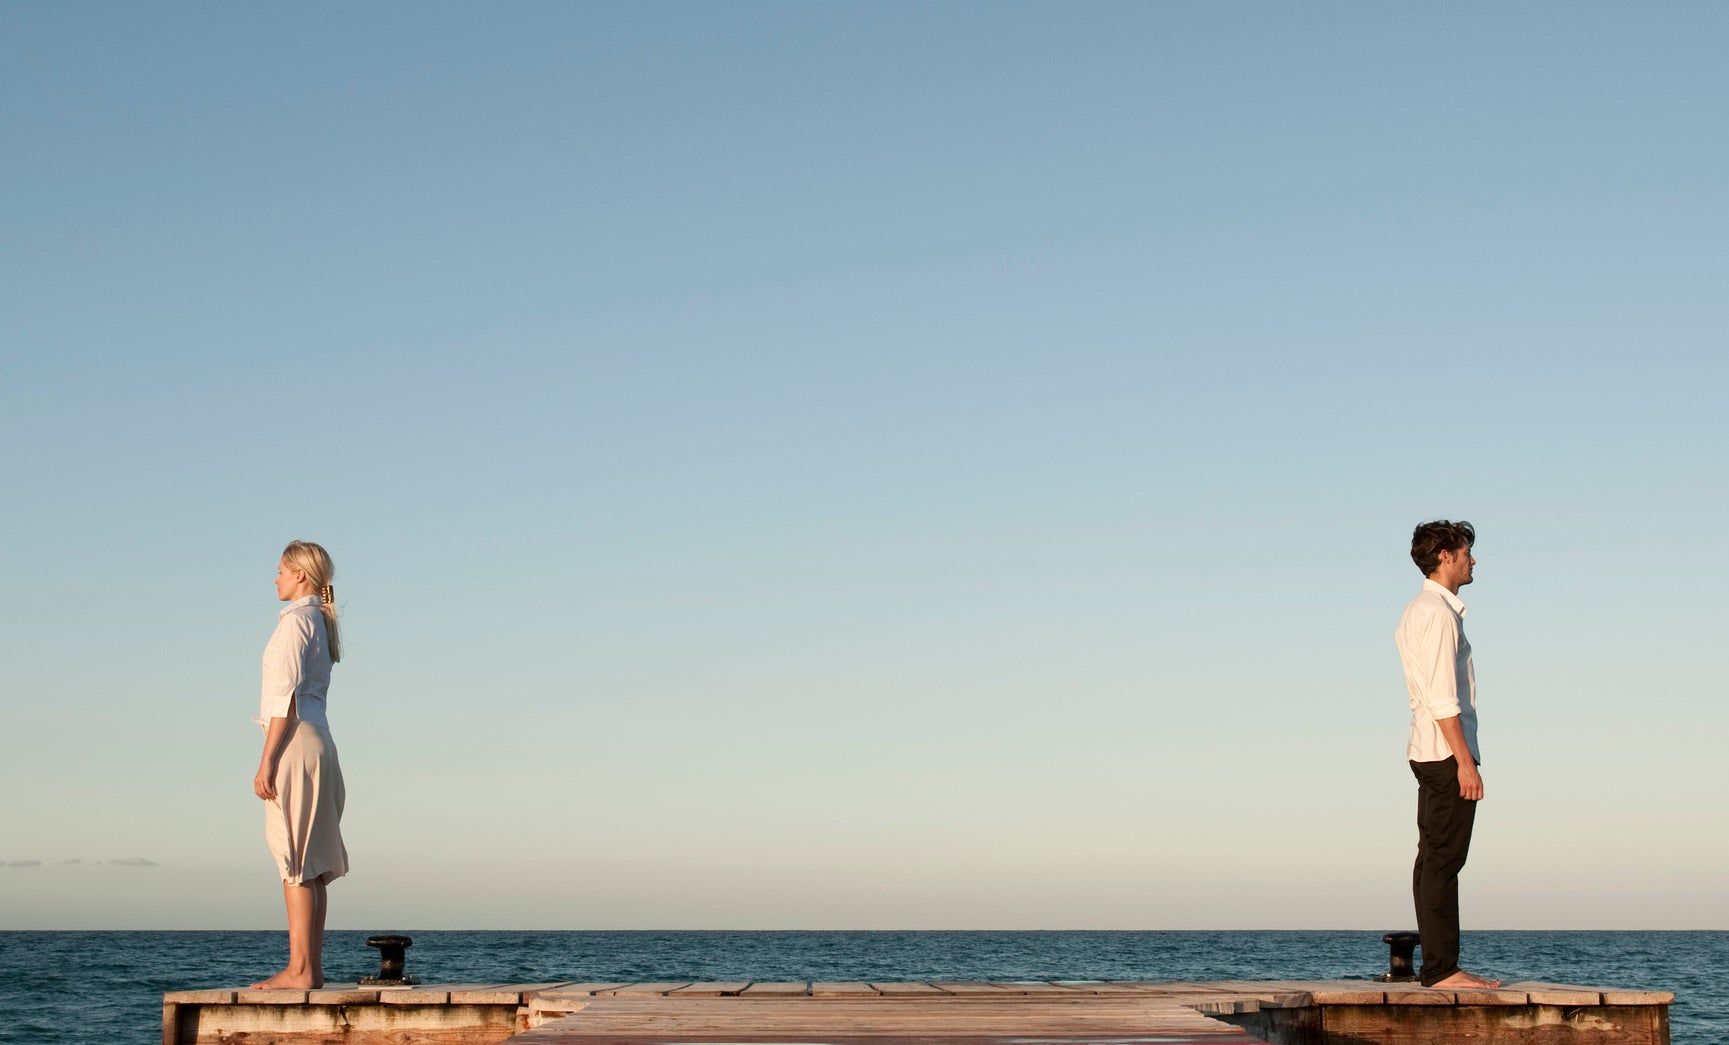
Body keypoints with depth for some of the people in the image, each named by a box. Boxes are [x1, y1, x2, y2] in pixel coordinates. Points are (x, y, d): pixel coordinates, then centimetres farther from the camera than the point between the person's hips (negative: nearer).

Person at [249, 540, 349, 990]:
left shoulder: (296, 620, -10)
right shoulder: (320, 623, 18)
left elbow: (286, 697, -16)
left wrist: (267, 760, -17)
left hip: (295, 741, -9)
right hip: (318, 741, 9)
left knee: (295, 863, -9)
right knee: (309, 865, 9)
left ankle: (300, 970, -9)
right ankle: (311, 968, 11)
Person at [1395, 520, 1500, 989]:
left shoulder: (1417, 611, 19)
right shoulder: (1439, 612, -13)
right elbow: (1442, 696, -19)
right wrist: (1465, 761, -20)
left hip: (1429, 753, 11)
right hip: (1447, 754, -11)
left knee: (1434, 860, 10)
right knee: (1442, 861, -10)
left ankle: (1438, 966, 13)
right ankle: (1442, 969, -10)